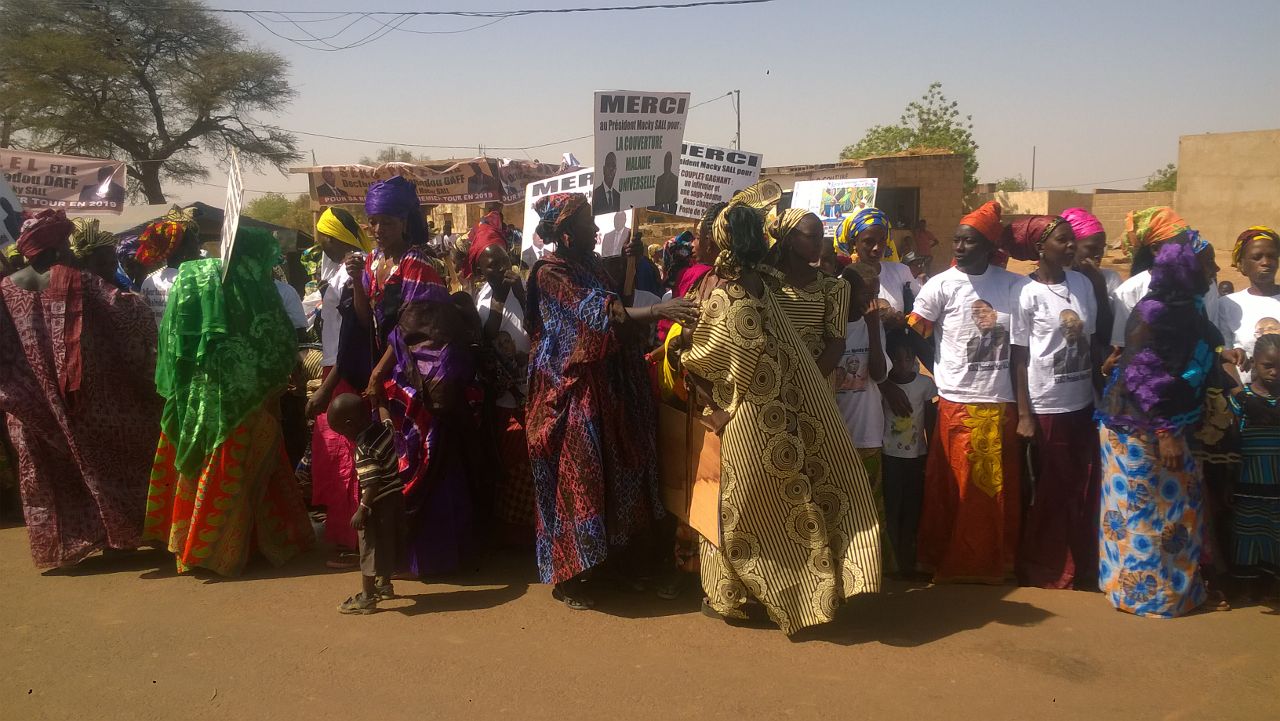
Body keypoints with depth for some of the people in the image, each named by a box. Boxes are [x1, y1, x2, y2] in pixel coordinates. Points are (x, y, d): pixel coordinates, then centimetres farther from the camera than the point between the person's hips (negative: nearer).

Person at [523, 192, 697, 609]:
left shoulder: (592, 266, 11)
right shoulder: (550, 275, -13)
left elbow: (614, 311, 11)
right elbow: (596, 314, -24)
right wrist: (657, 311, -31)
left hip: (605, 386, 8)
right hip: (570, 391, -8)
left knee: (612, 472, 11)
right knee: (575, 477, -2)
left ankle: (608, 555, 25)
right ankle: (566, 576, 9)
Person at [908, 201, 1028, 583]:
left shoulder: (1013, 285, 6)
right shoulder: (941, 285, -3)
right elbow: (912, 335, -6)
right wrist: (945, 373, -6)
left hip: (1000, 403, 3)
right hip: (957, 403, -2)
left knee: (999, 489, 9)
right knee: (955, 489, 3)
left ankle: (996, 563, 24)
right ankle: (950, 564, 16)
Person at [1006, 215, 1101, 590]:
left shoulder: (1083, 283, 4)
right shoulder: (1028, 294, -9)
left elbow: (1093, 339, 13)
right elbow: (1021, 358, -8)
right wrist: (1024, 414, -10)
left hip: (1084, 404, 5)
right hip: (1047, 407, -4)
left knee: (1084, 489, 11)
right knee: (1051, 492, 7)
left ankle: (1082, 568, 27)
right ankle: (1043, 572, 23)